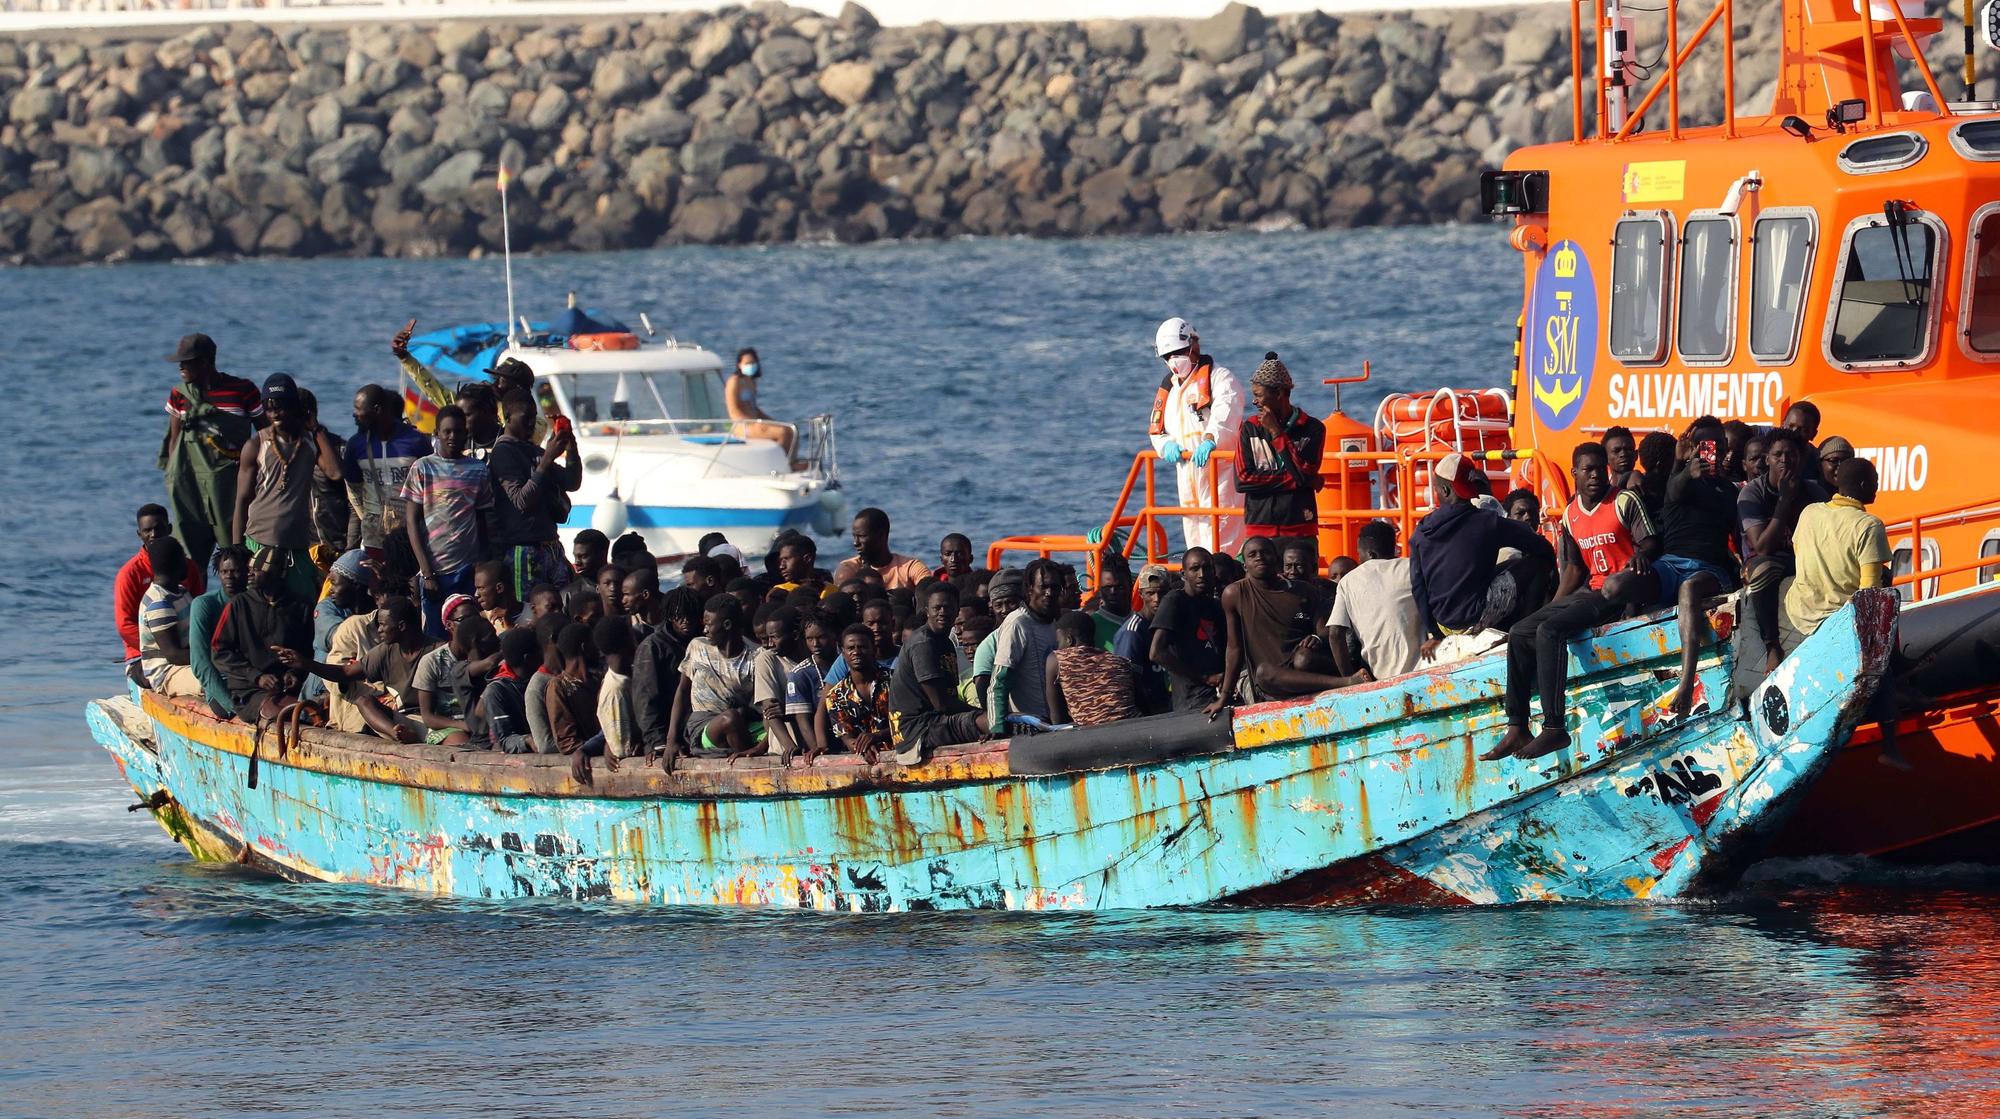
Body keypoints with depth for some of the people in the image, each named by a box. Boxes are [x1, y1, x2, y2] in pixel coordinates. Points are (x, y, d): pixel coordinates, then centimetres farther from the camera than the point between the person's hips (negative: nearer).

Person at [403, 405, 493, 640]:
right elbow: (412, 521, 0)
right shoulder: (423, 469, 3)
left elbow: (482, 522, 14)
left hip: (469, 568, 2)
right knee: (436, 638, -1)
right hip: (435, 569, -2)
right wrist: (427, 572, -7)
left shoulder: (478, 470, 9)